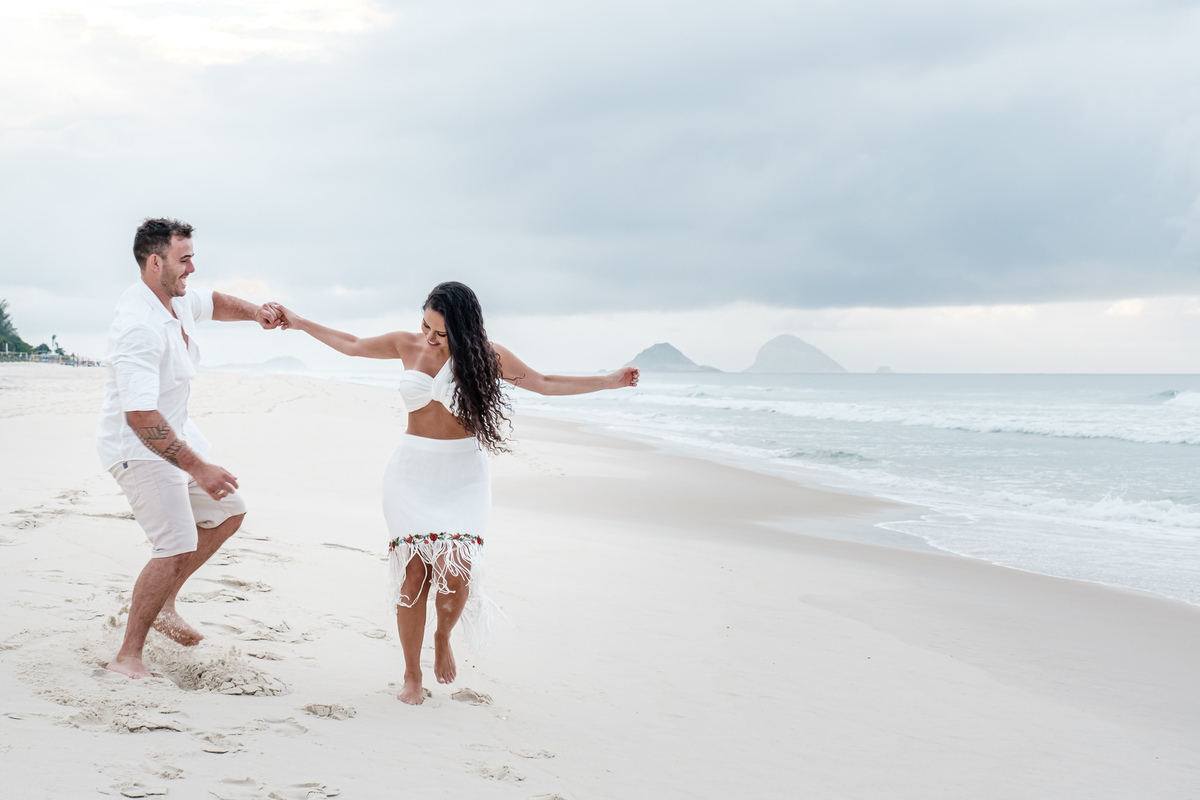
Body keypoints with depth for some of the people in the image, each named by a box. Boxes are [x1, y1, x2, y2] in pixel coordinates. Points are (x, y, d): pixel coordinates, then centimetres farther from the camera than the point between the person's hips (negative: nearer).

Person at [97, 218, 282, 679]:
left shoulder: (177, 298, -2)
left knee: (227, 513, 16)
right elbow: (140, 416, -37)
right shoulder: (139, 327, -31)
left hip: (175, 432, 10)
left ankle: (163, 607, 25)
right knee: (177, 548, -14)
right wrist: (197, 468, -38)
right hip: (138, 446, -10)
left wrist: (252, 313, 2)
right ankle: (127, 656, 1)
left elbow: (213, 303, 23)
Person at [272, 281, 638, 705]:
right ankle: (412, 674, 14)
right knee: (413, 574, -5)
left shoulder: (487, 355, -3)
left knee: (455, 570, -17)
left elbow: (546, 383, 5)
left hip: (462, 476, -1)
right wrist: (300, 323, 21)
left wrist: (608, 381, 0)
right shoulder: (408, 345, 2)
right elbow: (351, 345, 18)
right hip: (412, 473, 1)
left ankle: (443, 637, 17)